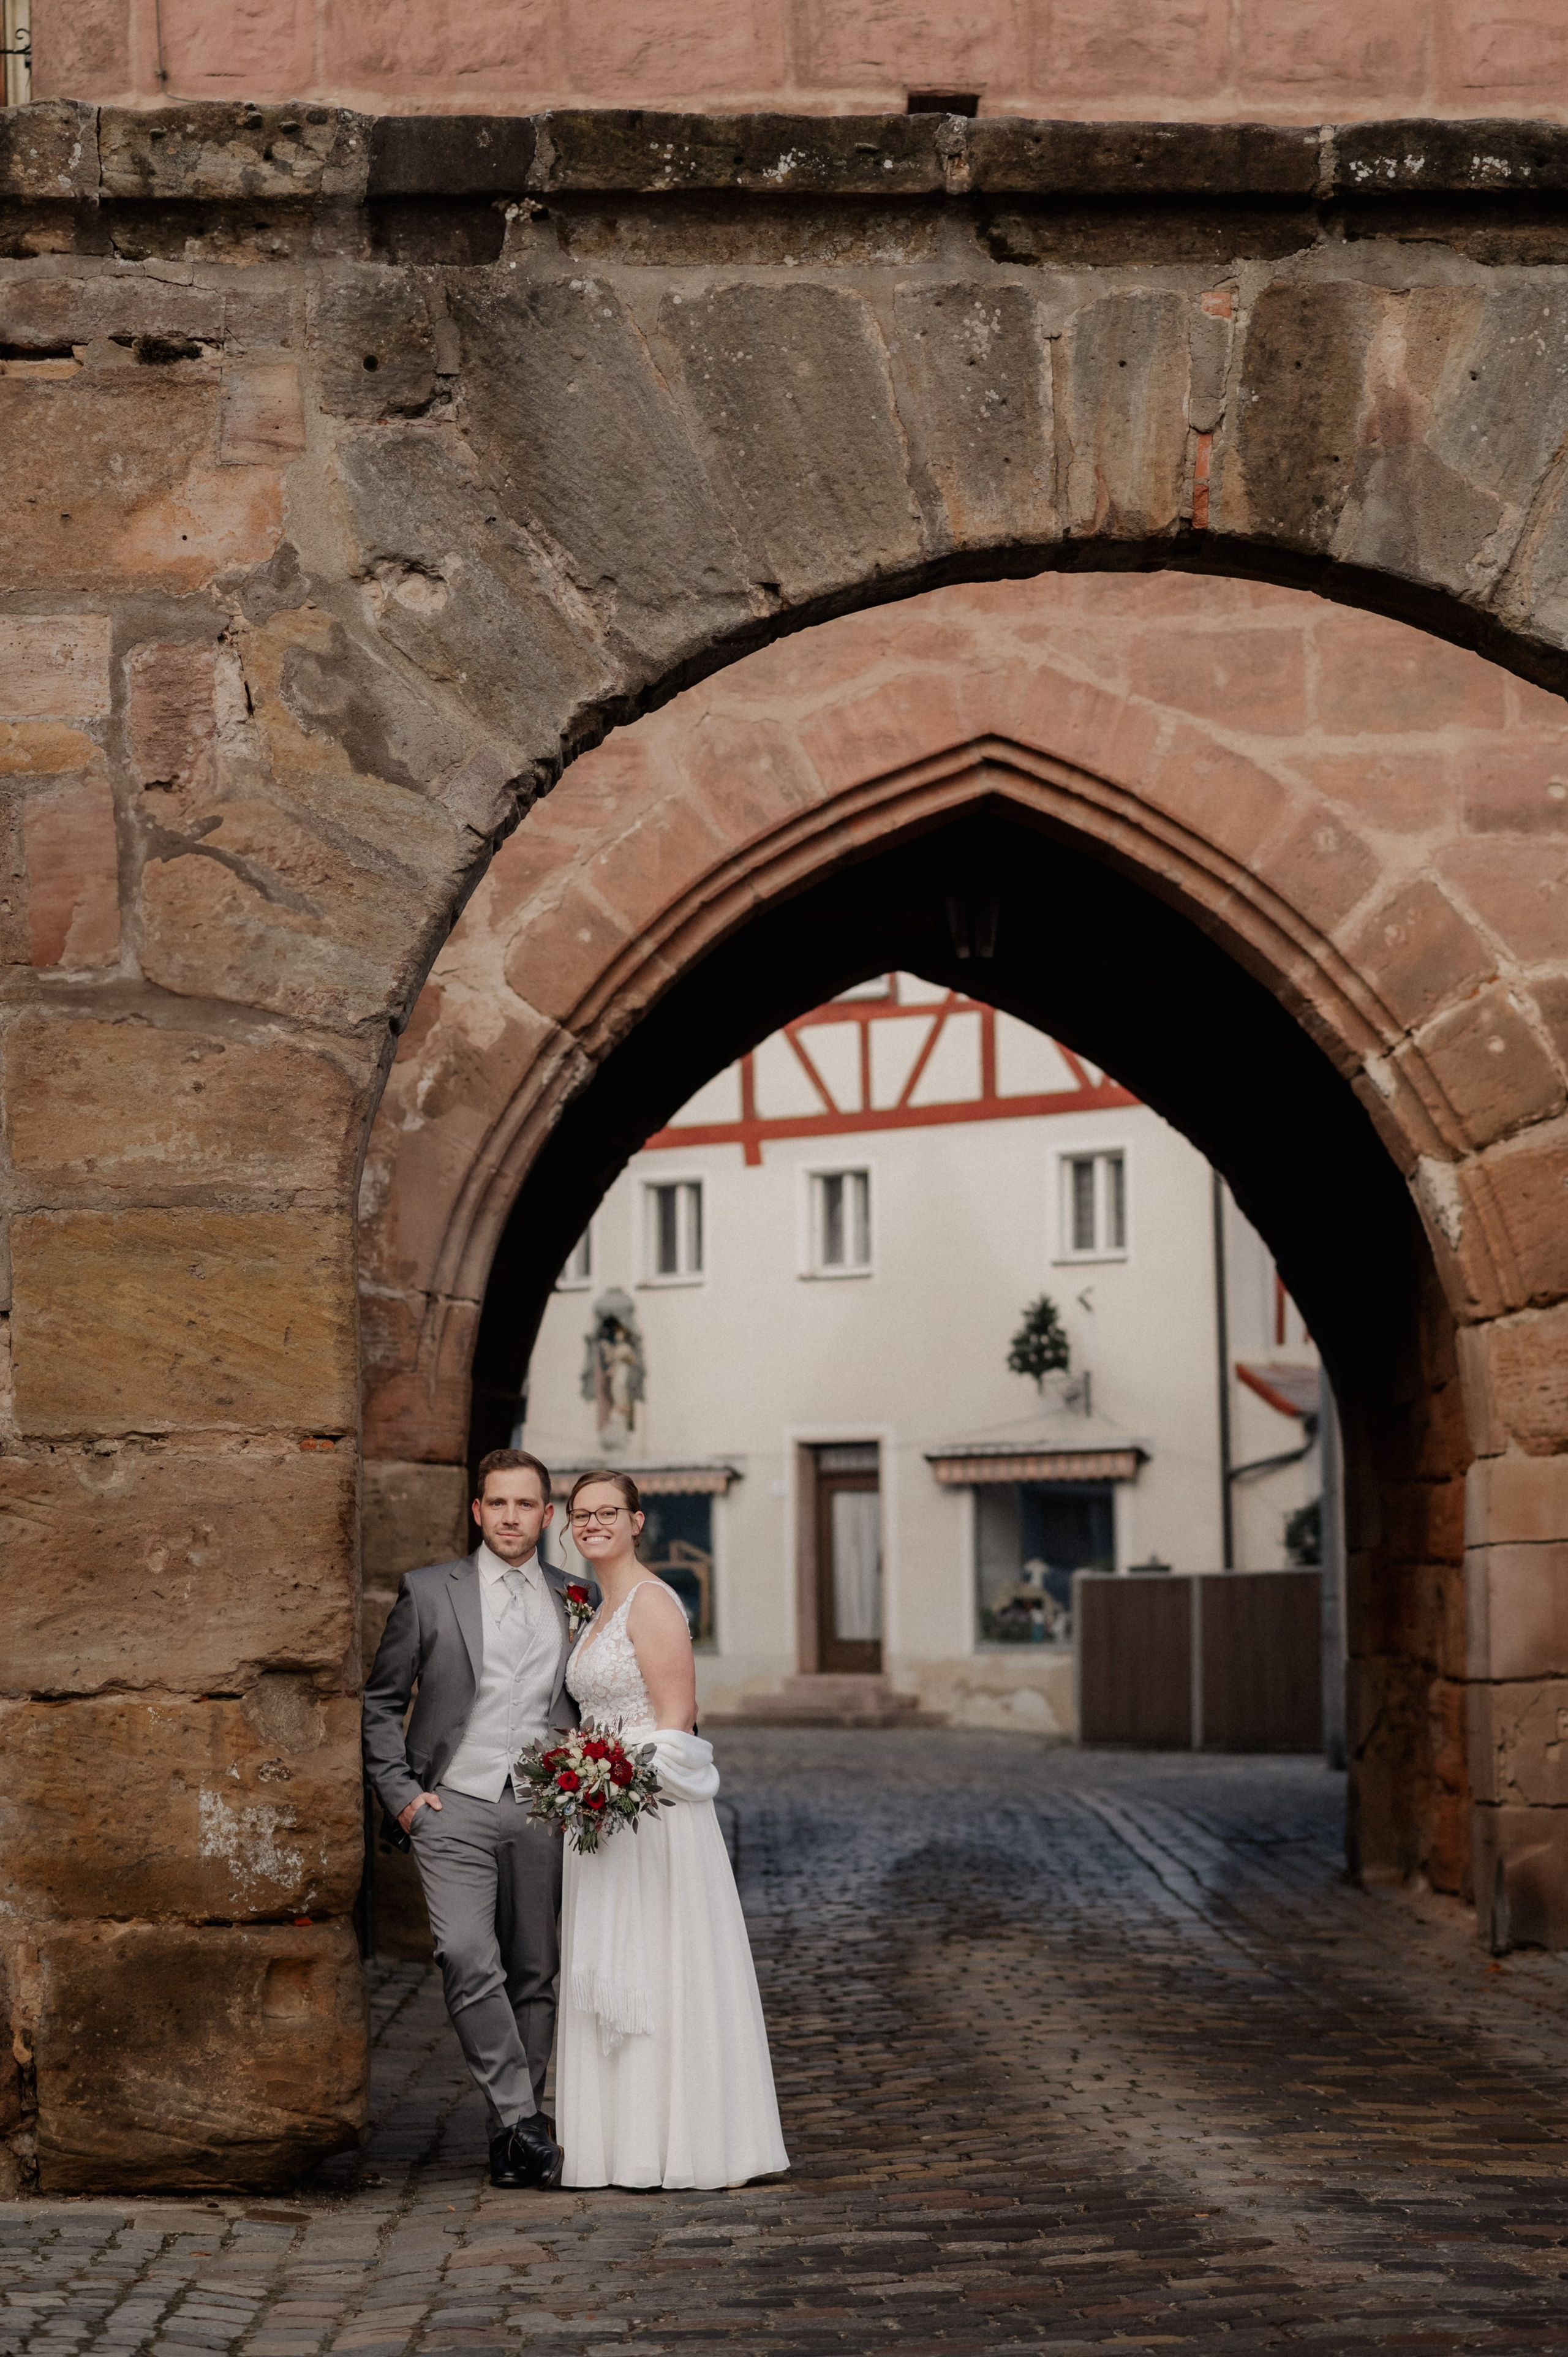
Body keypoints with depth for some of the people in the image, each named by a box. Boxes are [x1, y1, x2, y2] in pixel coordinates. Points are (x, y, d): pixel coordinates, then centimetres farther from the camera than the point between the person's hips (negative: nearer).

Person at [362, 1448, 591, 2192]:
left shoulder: (575, 1601, 11)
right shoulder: (430, 1592, 4)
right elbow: (381, 1704, 7)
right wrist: (400, 1793, -2)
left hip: (543, 1813, 3)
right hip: (456, 1808, -2)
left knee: (534, 1974, 4)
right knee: (468, 1960, -20)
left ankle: (516, 2140, 13)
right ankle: (519, 2117, -18)